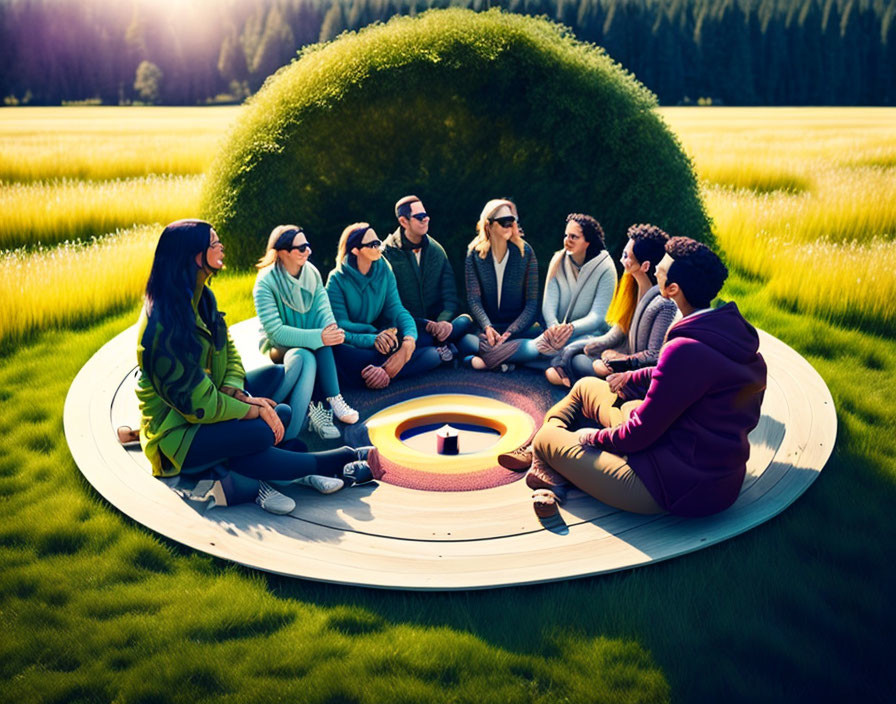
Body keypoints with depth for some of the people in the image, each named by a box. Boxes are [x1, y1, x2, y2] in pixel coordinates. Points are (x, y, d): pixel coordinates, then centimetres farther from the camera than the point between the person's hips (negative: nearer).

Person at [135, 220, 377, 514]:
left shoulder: (201, 298, 3)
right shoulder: (164, 324, -26)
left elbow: (228, 351, 4)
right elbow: (197, 402, -26)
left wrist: (237, 393, -15)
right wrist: (255, 410, -19)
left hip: (205, 409, 10)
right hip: (175, 433, -10)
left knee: (275, 374, 1)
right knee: (259, 433, -30)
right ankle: (341, 461, -5)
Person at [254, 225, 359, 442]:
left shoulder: (312, 273, -1)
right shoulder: (266, 283, -18)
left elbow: (324, 310, -11)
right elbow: (275, 331, -26)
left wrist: (331, 331, -35)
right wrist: (319, 337, -36)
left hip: (307, 346, 4)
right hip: (277, 348, -4)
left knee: (322, 338, -30)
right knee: (304, 356, -36)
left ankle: (332, 399, -28)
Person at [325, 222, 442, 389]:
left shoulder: (384, 271, 3)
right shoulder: (337, 280, -9)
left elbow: (397, 309, -5)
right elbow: (340, 325, -16)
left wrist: (410, 338, -27)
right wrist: (372, 339, -35)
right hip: (352, 343, -3)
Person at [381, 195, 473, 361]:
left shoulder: (436, 250, 9)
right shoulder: (388, 253, -3)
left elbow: (450, 295, 4)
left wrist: (444, 320, -19)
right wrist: (426, 324, -21)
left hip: (436, 323, 4)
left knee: (466, 320, -25)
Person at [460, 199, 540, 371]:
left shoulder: (525, 252, 0)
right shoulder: (475, 253, 1)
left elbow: (532, 303, -3)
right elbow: (473, 299, -4)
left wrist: (510, 332, -17)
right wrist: (487, 327, -23)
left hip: (519, 326, 0)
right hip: (486, 328, 0)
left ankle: (484, 358, -30)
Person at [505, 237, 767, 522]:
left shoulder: (686, 350, -31)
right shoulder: (732, 330, -3)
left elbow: (640, 433, -22)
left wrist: (595, 437, -3)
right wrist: (631, 379, 24)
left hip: (680, 486, -9)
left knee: (546, 439, 7)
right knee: (586, 386, 20)